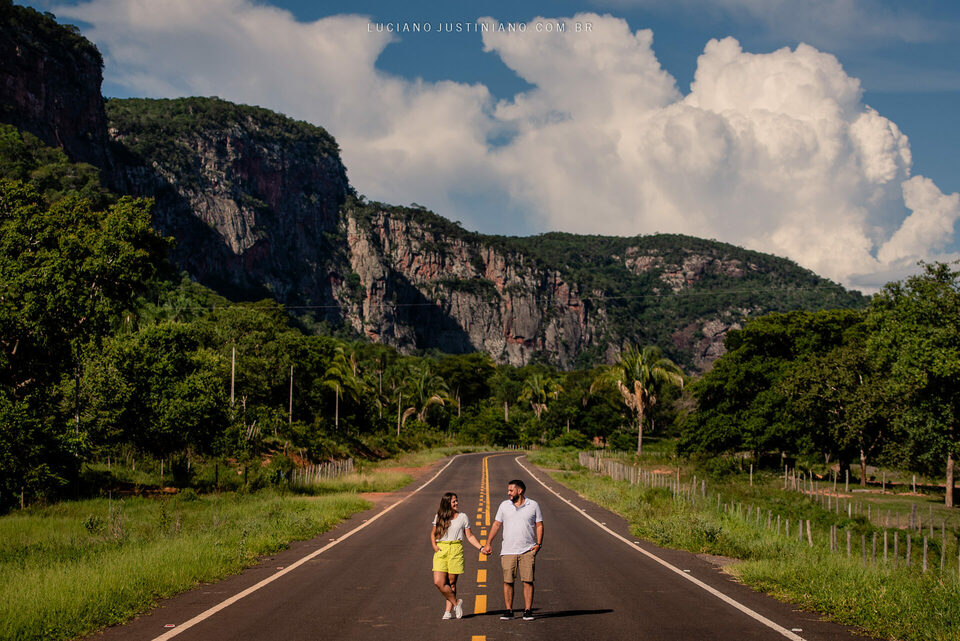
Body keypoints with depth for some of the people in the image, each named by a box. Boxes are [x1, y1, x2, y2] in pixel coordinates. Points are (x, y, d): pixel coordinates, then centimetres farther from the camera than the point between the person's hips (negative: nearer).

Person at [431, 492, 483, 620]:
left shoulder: (463, 517, 8)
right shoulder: (439, 517, 11)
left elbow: (470, 536, 11)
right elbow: (433, 533, 19)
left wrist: (481, 547, 0)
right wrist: (434, 546, 1)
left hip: (456, 550, -1)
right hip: (441, 550, 1)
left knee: (452, 583, -1)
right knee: (438, 582, -11)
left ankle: (449, 610, 10)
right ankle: (456, 603, 5)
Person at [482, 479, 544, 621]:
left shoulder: (533, 505, 4)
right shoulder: (504, 505, 9)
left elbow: (539, 525, 7)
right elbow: (496, 524, 12)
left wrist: (538, 544, -4)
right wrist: (488, 544, 7)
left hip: (527, 550, -2)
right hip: (508, 550, 2)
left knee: (528, 581, -5)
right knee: (508, 581, -1)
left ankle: (528, 611, 1)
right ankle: (509, 611, 7)